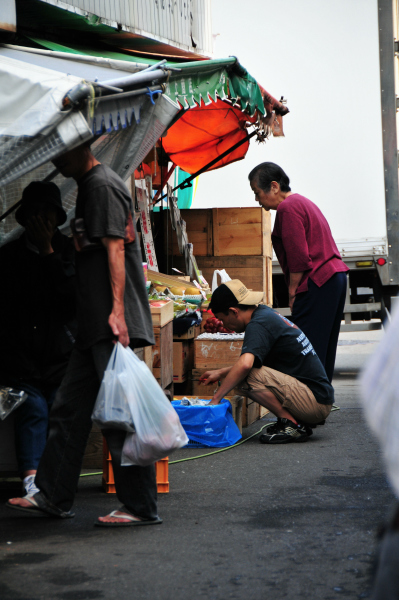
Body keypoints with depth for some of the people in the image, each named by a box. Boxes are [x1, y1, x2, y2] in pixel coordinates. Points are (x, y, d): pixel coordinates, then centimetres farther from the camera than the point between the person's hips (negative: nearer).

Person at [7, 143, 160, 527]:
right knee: (69, 409, 12)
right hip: (94, 326, 10)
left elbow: (115, 248, -18)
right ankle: (53, 498, 18)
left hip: (112, 324, -10)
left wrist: (117, 310, -25)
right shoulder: (87, 187, 20)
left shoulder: (103, 185, -10)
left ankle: (141, 507, -2)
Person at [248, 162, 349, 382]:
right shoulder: (301, 202, 21)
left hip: (317, 284, -11)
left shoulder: (288, 208, -11)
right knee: (324, 349, 12)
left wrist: (292, 292, -9)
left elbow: (298, 258, -17)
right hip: (335, 276, 11)